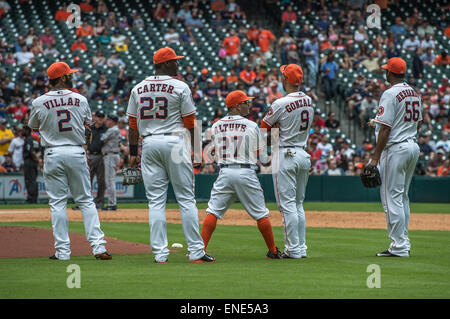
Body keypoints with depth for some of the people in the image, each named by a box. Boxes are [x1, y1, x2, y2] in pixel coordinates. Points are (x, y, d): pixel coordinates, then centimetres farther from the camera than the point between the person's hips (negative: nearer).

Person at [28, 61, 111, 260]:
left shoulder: (39, 103, -3)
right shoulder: (80, 100, 1)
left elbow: (33, 126, 13)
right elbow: (88, 122, 16)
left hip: (53, 154, -1)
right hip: (77, 152, 1)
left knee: (57, 203, 3)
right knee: (85, 200, 7)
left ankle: (62, 250, 1)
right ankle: (98, 246, 0)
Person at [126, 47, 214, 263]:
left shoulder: (138, 89, 8)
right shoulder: (180, 87, -4)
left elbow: (133, 124, 9)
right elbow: (190, 122, -4)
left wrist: (133, 152, 14)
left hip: (149, 144, 4)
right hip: (175, 142, -4)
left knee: (156, 201, 4)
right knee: (186, 199, 0)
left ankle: (160, 253, -1)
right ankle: (196, 251, -2)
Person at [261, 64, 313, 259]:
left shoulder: (280, 104, -16)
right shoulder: (309, 102, 6)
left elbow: (264, 126, -4)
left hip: (285, 155, -7)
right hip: (304, 155, 7)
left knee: (287, 204, -4)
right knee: (298, 204, 15)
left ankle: (294, 249, -6)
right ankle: (301, 248, 15)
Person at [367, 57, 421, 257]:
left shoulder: (390, 94, -14)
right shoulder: (414, 93, 12)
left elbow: (386, 128, -18)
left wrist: (376, 156, -16)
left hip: (396, 149, -9)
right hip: (413, 147, 9)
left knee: (391, 197, -6)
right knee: (402, 197, 17)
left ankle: (399, 247, -8)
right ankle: (403, 243, 19)